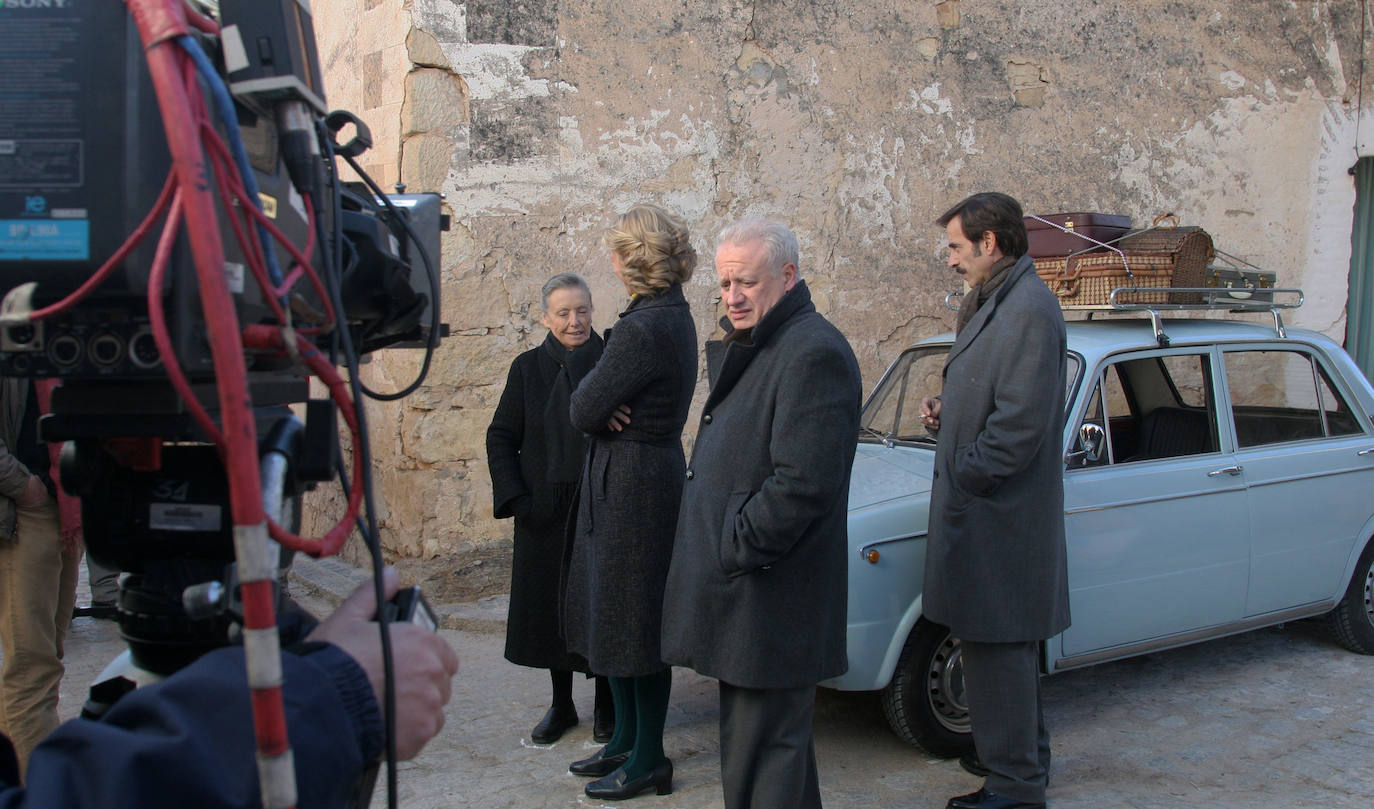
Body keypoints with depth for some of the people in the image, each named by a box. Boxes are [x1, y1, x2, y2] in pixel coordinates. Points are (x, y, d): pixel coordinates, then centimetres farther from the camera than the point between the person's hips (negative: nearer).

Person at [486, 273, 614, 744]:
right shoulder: (528, 368, 2)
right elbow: (501, 438, 4)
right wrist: (516, 499, -6)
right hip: (545, 511, 2)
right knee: (550, 604, 10)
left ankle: (606, 705, 21)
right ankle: (561, 705, 26)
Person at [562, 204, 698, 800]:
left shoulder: (644, 329, -21)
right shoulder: (672, 317, 11)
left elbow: (583, 410, -18)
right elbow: (588, 410, 13)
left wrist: (598, 405, 2)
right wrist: (608, 407, -8)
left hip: (633, 483, -10)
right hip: (620, 480, 10)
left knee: (636, 623, 2)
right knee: (611, 615, 18)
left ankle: (649, 760, 15)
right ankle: (626, 738, 32)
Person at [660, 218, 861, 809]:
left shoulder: (813, 353, -17)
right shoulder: (750, 348, 17)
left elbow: (802, 483, -24)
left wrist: (734, 551, -17)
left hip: (770, 598, -10)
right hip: (740, 590, 10)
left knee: (763, 750, -3)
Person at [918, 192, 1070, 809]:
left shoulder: (1028, 311, -19)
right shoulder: (999, 303, 14)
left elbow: (1021, 424, -24)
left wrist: (964, 476, -16)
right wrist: (946, 410, 5)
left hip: (996, 518, -11)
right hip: (988, 510, 11)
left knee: (997, 648, -2)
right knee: (1007, 648, 21)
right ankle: (1021, 755, 35)